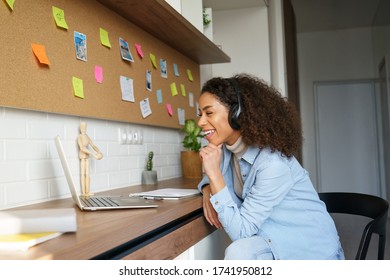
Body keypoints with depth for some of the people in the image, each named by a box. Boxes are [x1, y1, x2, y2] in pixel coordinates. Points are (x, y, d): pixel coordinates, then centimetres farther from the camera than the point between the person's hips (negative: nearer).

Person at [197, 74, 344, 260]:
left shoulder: (273, 164, -26)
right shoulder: (226, 149, -4)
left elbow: (241, 231, -25)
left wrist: (214, 174, -29)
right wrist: (208, 190, -8)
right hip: (277, 242, 6)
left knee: (239, 252, -29)